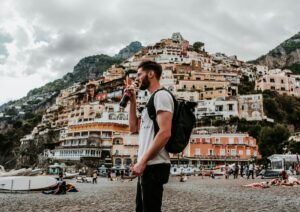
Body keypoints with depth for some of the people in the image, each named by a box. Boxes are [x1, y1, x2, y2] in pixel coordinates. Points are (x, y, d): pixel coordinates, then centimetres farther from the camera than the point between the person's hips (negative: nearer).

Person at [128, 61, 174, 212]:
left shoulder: (161, 95, -9)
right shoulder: (152, 100, 20)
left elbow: (165, 133, -21)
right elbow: (134, 128, 24)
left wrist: (142, 161, -20)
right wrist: (132, 102, 16)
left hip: (154, 166, -10)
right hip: (148, 166, 10)